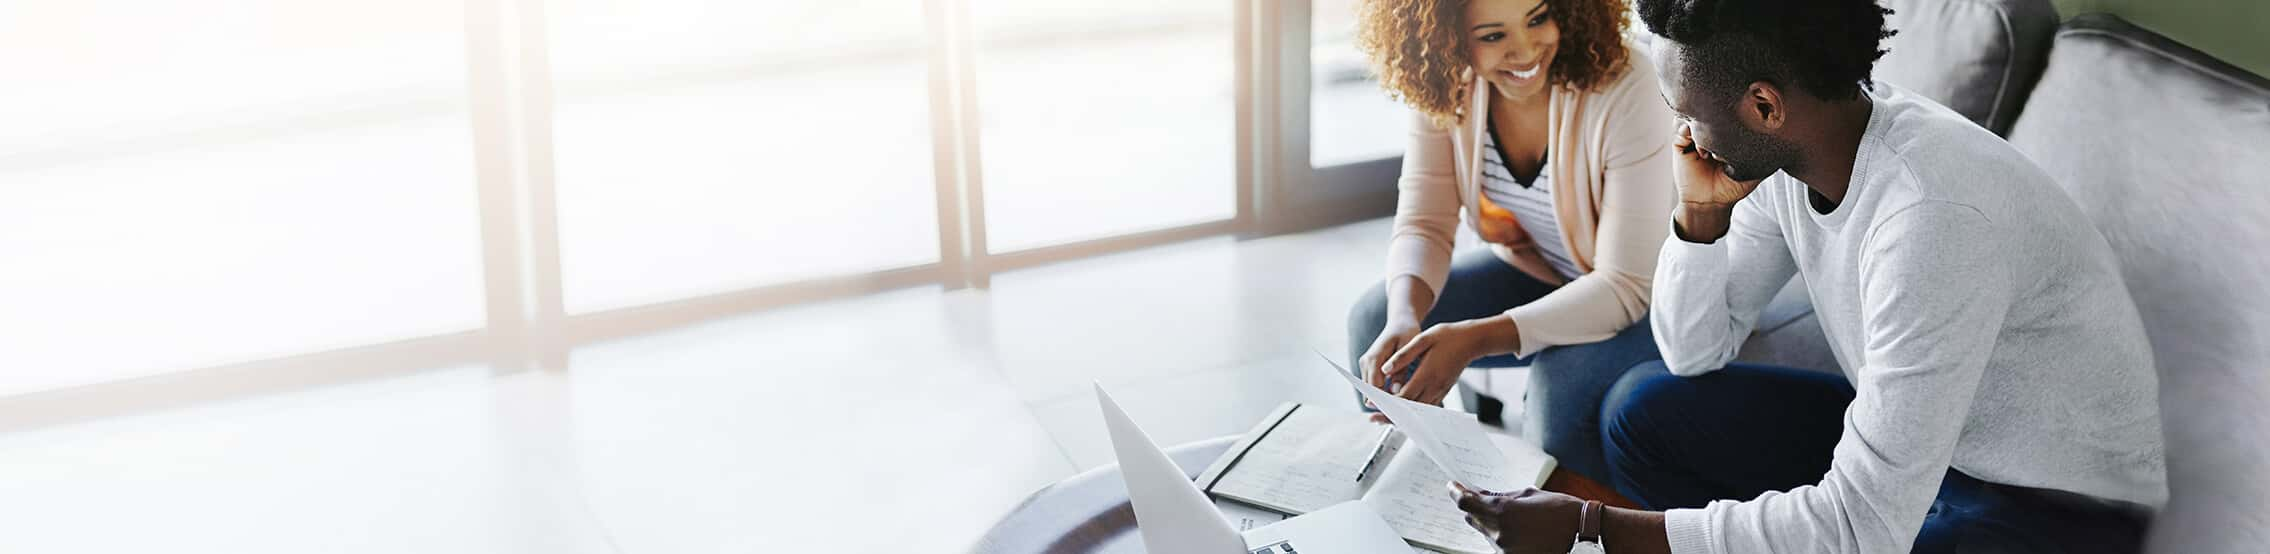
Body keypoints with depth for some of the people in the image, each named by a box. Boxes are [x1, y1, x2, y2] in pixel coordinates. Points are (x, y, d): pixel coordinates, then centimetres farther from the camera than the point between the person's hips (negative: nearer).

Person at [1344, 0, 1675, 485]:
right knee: (1374, 320, -10)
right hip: (1534, 272, 6)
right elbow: (1424, 225, -11)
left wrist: (1474, 338, -42)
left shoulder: (1625, 88, -31)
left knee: (1566, 379, -33)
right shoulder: (1447, 83, -15)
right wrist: (1404, 316, -35)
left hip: (1647, 296, -6)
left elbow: (1627, 285, -31)